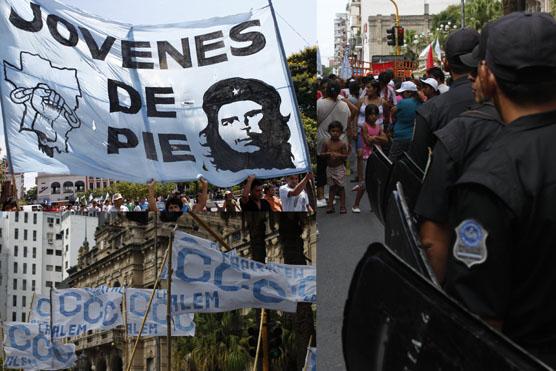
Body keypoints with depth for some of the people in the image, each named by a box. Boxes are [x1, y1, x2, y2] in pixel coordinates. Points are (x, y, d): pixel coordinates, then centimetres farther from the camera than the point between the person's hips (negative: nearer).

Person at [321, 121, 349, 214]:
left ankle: (342, 206, 6)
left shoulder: (342, 144, -7)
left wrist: (338, 155, -24)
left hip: (339, 168, -3)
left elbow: (345, 156, -8)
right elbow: (321, 154, 1)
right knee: (332, 186, 11)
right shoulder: (326, 143, 0)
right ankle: (330, 205, 15)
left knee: (340, 186, 2)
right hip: (329, 167, 3)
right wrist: (327, 154, -18)